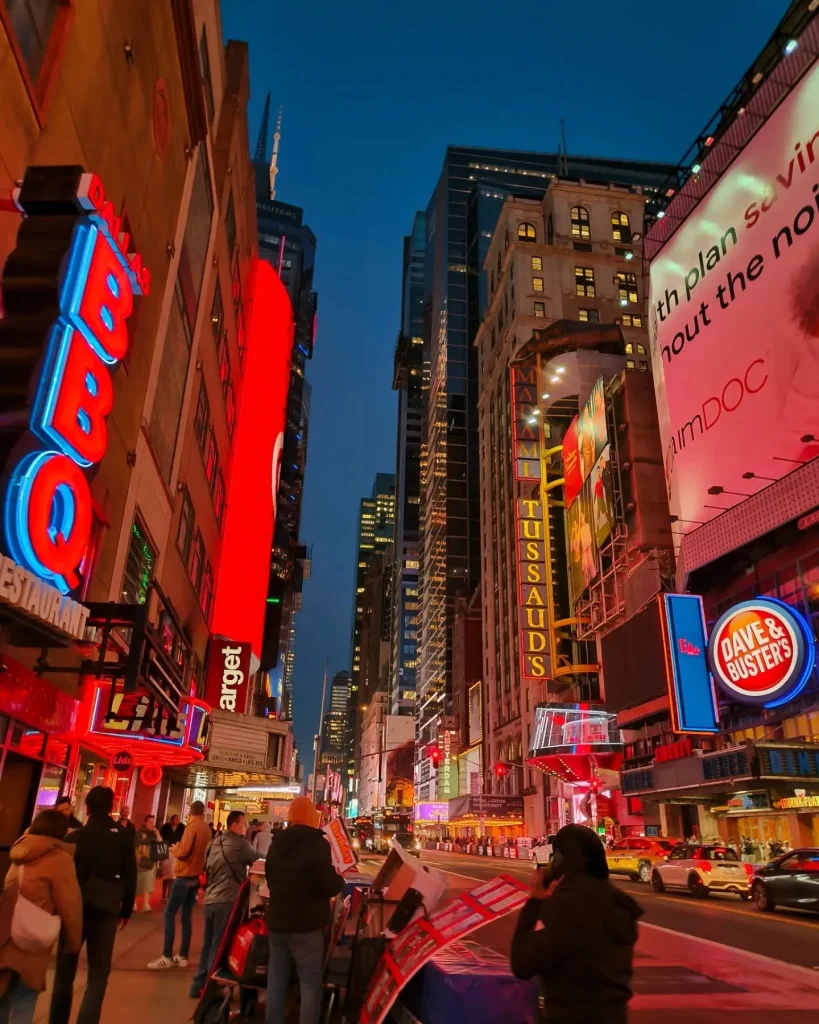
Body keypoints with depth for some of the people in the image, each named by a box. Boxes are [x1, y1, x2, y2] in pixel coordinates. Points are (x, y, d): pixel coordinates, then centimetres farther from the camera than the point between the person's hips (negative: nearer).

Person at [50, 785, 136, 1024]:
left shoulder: (74, 837, -4)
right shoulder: (122, 837, -1)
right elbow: (130, 876, 2)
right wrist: (126, 910, 12)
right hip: (106, 911, 0)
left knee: (65, 971, 17)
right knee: (98, 973, 7)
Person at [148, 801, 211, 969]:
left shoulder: (192, 825, -13)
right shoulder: (207, 828, 7)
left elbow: (183, 851, -19)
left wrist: (174, 849, 0)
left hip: (184, 875, -7)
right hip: (196, 876, 7)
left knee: (170, 913, -3)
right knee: (186, 915, 11)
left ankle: (167, 957, -6)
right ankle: (183, 956, 12)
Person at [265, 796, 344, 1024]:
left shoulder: (276, 843, 7)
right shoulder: (317, 843, -15)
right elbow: (330, 886, -18)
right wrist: (340, 880, 3)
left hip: (277, 920, 7)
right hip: (306, 924, -7)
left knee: (276, 981, 14)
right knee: (310, 984, 0)